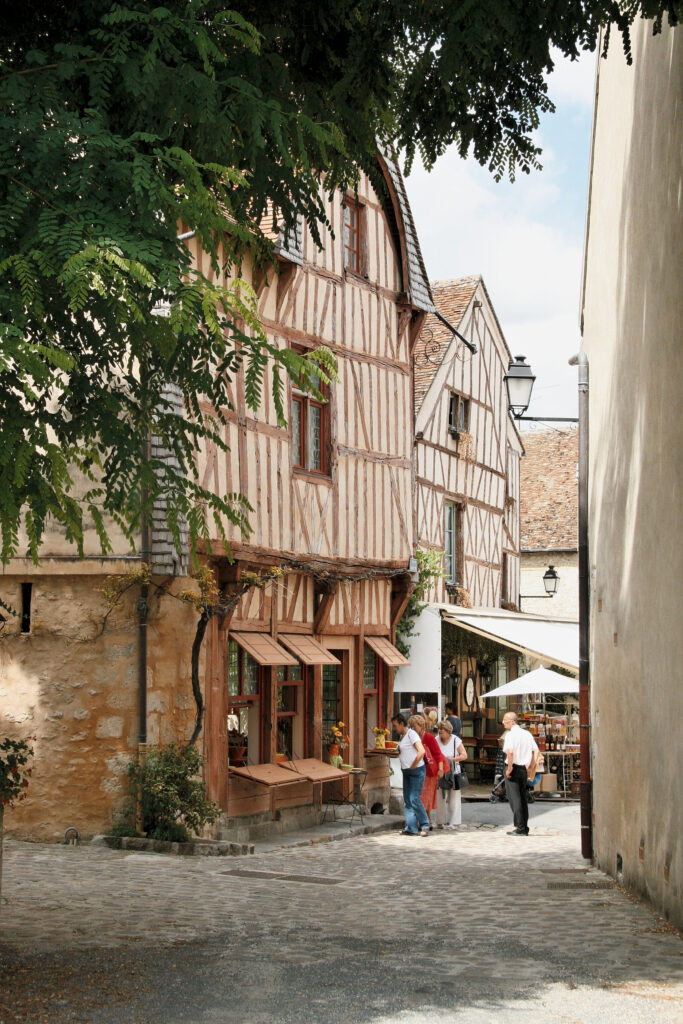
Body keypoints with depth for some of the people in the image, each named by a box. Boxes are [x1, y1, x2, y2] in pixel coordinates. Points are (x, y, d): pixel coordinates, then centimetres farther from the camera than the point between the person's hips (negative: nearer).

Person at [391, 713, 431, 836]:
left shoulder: (411, 734, -12)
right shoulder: (401, 736, 15)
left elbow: (421, 751, -23)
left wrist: (413, 766, -16)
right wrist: (405, 767, 14)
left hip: (416, 771, -9)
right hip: (406, 771, 9)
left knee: (414, 799, -11)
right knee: (407, 800, 6)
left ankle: (425, 826, -2)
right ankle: (411, 828, 8)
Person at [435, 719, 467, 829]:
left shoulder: (456, 740, -4)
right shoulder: (436, 740, 4)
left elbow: (464, 755, -6)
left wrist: (452, 759, -17)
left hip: (453, 772, -2)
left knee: (453, 798, 0)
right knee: (440, 797, 1)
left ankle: (453, 822, 6)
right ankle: (441, 821, 11)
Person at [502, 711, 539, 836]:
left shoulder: (511, 734, -12)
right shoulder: (527, 734, 11)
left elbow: (510, 751, -25)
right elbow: (536, 750, 10)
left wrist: (509, 768, -17)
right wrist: (531, 766, 13)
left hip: (514, 768, -7)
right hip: (524, 769, 7)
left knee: (514, 798, -3)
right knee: (523, 798, 14)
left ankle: (520, 828, -6)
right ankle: (525, 828, 16)